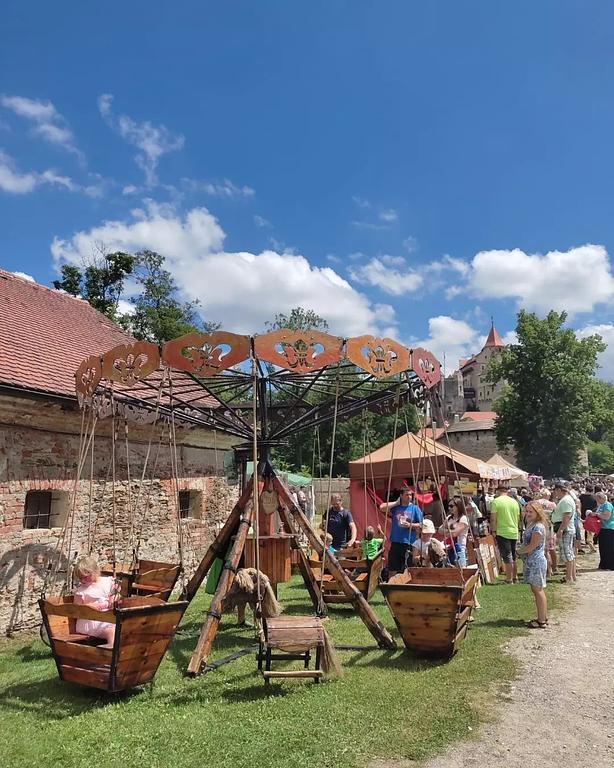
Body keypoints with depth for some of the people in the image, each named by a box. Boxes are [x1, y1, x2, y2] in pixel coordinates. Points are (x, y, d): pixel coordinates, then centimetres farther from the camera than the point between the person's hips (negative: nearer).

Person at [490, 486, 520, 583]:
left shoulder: (496, 501, -9)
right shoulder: (514, 501, 8)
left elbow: (493, 519, -12)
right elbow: (518, 518, 15)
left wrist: (493, 531, -6)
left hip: (502, 532, -5)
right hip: (514, 532, 6)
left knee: (507, 557, -1)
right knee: (513, 556, 17)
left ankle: (509, 579, 2)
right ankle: (515, 577, 25)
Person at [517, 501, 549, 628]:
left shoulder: (538, 527, -19)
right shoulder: (531, 525, 12)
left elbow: (531, 547, -20)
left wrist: (519, 551, -5)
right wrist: (521, 550, -2)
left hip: (536, 561, -10)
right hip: (531, 561, 10)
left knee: (538, 590, -2)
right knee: (536, 590, 15)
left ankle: (542, 621, 6)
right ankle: (543, 617, 25)